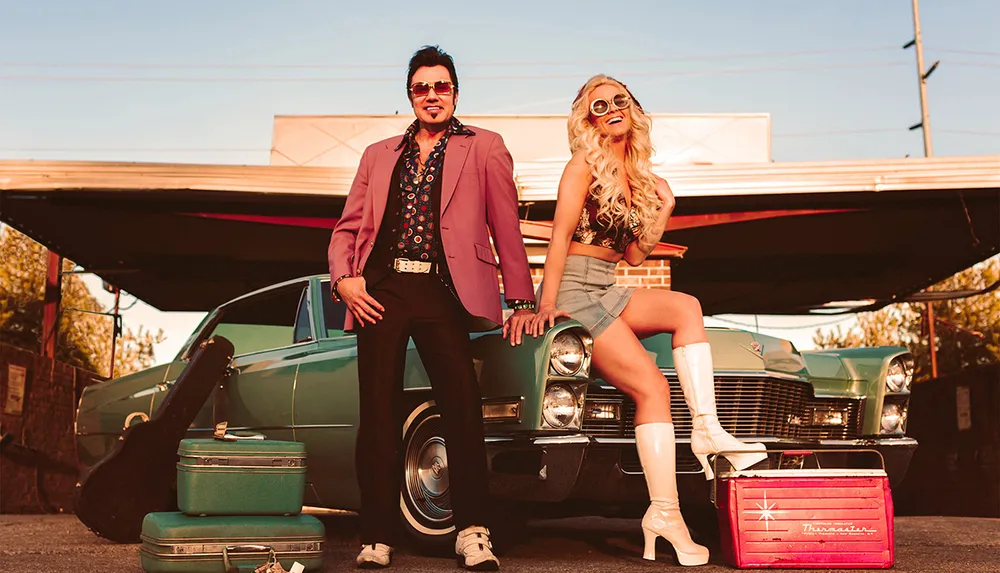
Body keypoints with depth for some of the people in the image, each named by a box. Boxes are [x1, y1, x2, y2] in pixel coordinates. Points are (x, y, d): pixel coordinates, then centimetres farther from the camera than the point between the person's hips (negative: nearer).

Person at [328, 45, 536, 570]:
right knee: (378, 415, 3)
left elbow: (506, 228, 7)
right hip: (381, 291, 3)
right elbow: (348, 227, 18)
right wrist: (344, 278, -1)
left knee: (463, 409, -9)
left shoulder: (484, 148, 12)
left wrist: (521, 301, 2)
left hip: (443, 292, -2)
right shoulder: (378, 155, 21)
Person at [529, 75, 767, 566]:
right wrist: (548, 303, -20)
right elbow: (560, 235, -12)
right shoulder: (585, 164, -4)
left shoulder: (635, 176, 16)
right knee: (652, 386, -18)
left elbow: (635, 254, 16)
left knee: (686, 307, -17)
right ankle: (665, 513, -18)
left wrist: (664, 208, 7)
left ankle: (707, 428, -22)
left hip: (606, 291, 7)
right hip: (572, 290, -7)